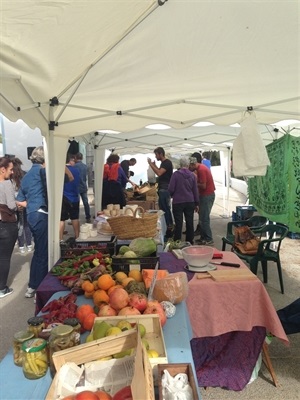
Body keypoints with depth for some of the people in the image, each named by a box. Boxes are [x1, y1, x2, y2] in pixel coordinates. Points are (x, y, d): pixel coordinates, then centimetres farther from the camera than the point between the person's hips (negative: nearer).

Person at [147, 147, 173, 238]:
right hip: (162, 189, 10)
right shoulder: (163, 163, 18)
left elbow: (159, 173, -25)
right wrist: (154, 165, 13)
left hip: (165, 189, -10)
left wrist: (151, 164, -17)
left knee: (165, 209, -9)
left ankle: (169, 229, -4)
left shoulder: (167, 162, -13)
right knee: (163, 208, 13)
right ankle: (169, 228, 20)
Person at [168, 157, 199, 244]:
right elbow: (195, 190, 6)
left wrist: (172, 195, 14)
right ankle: (190, 242, 20)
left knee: (178, 223, 2)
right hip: (190, 202, 3)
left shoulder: (176, 174, -9)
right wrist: (196, 203, 13)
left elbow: (171, 189, -9)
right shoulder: (192, 175, 2)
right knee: (190, 222, 11)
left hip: (178, 202, -3)